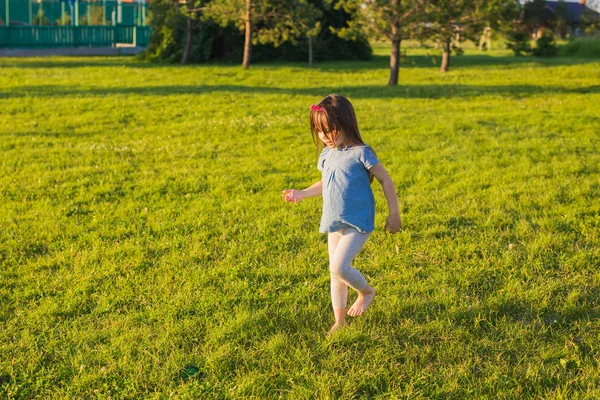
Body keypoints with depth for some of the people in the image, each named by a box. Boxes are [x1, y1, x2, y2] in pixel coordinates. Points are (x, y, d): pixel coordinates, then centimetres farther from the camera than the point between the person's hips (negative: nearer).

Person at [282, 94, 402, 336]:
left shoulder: (360, 153, -15)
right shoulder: (326, 154, 6)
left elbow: (386, 181, -9)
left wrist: (394, 214, -9)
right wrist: (302, 194, 19)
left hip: (357, 224, -7)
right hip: (334, 223, 7)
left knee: (339, 267, -17)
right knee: (335, 272, 11)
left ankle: (366, 291, 12)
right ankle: (339, 321, 24)